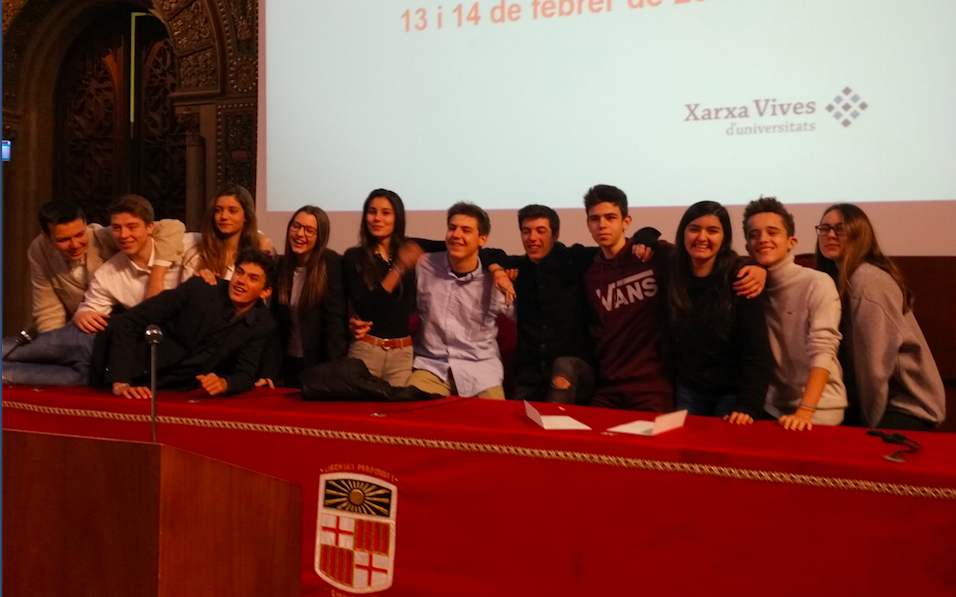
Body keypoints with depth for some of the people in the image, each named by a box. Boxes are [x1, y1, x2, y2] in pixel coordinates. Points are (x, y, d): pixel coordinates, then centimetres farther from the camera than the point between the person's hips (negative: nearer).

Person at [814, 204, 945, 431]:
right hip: (887, 399, 7)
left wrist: (871, 420, -12)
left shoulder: (867, 278, -18)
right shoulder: (839, 278, 9)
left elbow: (875, 359, -19)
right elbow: (850, 352, 4)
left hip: (908, 404, -7)